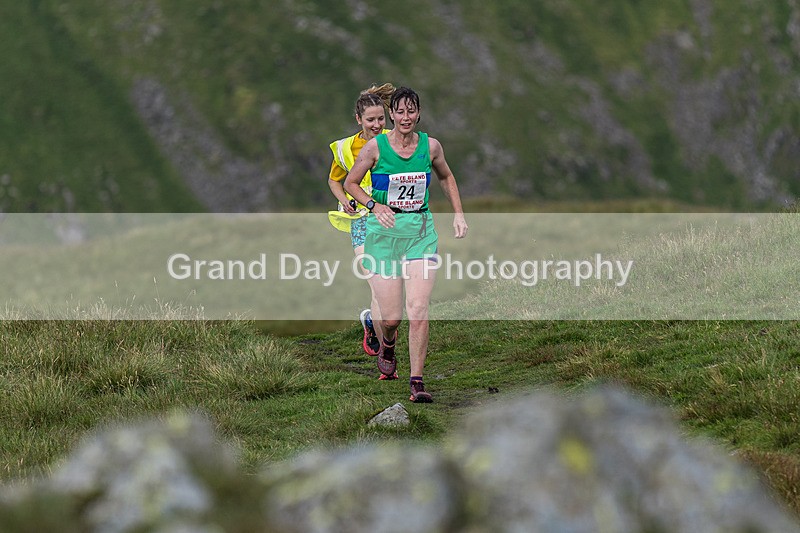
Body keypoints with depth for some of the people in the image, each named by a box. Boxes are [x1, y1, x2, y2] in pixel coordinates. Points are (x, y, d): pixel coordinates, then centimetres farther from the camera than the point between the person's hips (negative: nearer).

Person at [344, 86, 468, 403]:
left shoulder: (430, 146, 2)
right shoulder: (376, 147, -5)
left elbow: (446, 177, 22)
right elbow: (350, 183, 6)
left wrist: (458, 213, 14)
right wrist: (374, 205, -10)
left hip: (421, 231, 1)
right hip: (384, 231, -1)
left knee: (418, 309, -13)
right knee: (391, 316, -3)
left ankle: (417, 381, -8)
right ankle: (387, 345, 34)